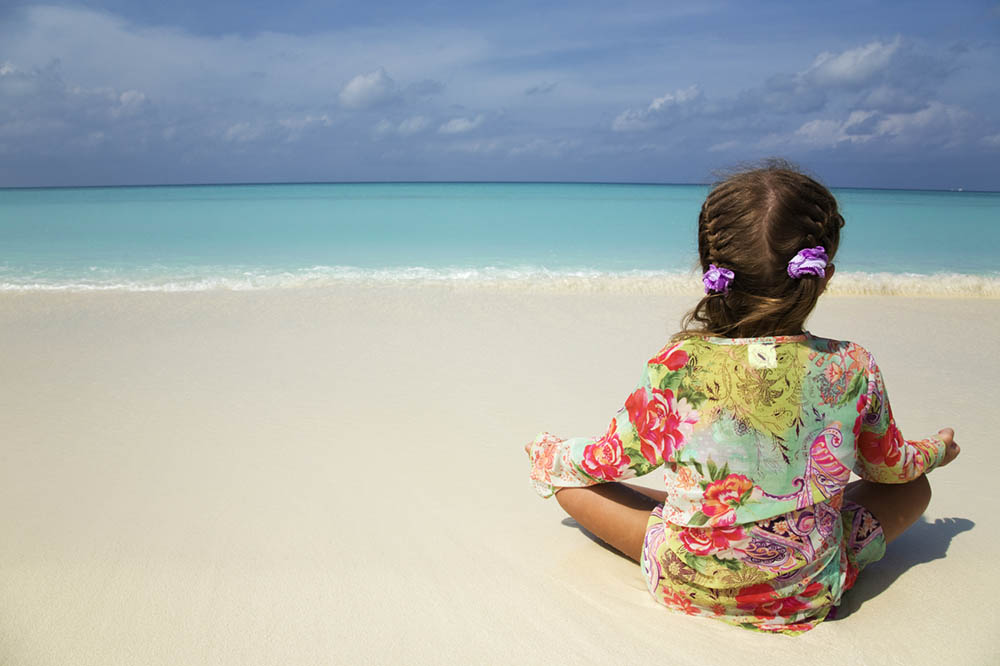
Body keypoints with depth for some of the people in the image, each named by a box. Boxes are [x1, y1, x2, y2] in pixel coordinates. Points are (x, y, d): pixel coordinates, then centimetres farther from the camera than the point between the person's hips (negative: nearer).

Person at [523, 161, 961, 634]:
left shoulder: (675, 366, -19)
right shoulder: (853, 368, -13)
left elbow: (610, 460, -4)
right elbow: (889, 466, 6)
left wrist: (550, 458, 19)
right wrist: (932, 451, 31)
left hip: (686, 588, -2)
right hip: (809, 595, 2)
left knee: (570, 477, 12)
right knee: (913, 486, 22)